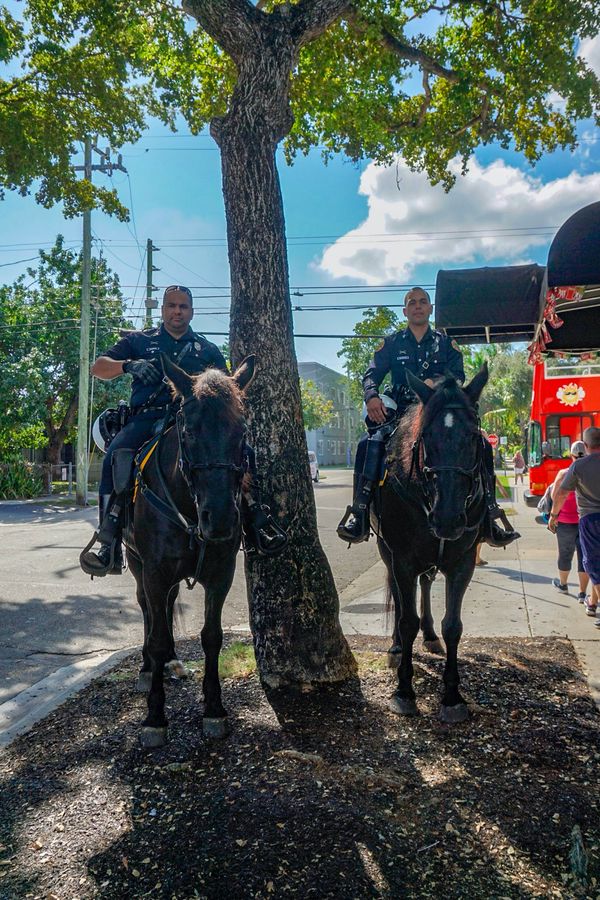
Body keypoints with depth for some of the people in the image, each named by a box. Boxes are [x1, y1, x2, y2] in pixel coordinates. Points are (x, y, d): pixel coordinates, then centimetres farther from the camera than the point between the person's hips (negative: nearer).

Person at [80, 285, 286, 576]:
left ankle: (254, 521, -13)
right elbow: (98, 367, 14)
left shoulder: (207, 349, 25)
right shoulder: (138, 340, 22)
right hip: (147, 418, -1)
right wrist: (128, 365, -7)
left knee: (242, 451, -24)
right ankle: (110, 545, -31)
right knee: (115, 457, -32)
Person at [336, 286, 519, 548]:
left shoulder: (445, 343, 15)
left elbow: (459, 376, 3)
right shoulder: (392, 344, 13)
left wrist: (436, 382, -19)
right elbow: (371, 374, 4)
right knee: (369, 444, -30)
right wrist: (371, 397, -18)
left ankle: (489, 515, -11)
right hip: (400, 414, -1)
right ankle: (359, 515, -29)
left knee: (481, 446, -19)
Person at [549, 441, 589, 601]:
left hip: (566, 521, -1)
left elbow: (554, 496, -2)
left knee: (565, 554, 16)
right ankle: (582, 593, 8)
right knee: (585, 555, 7)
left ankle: (563, 584, 36)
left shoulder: (563, 474, -11)